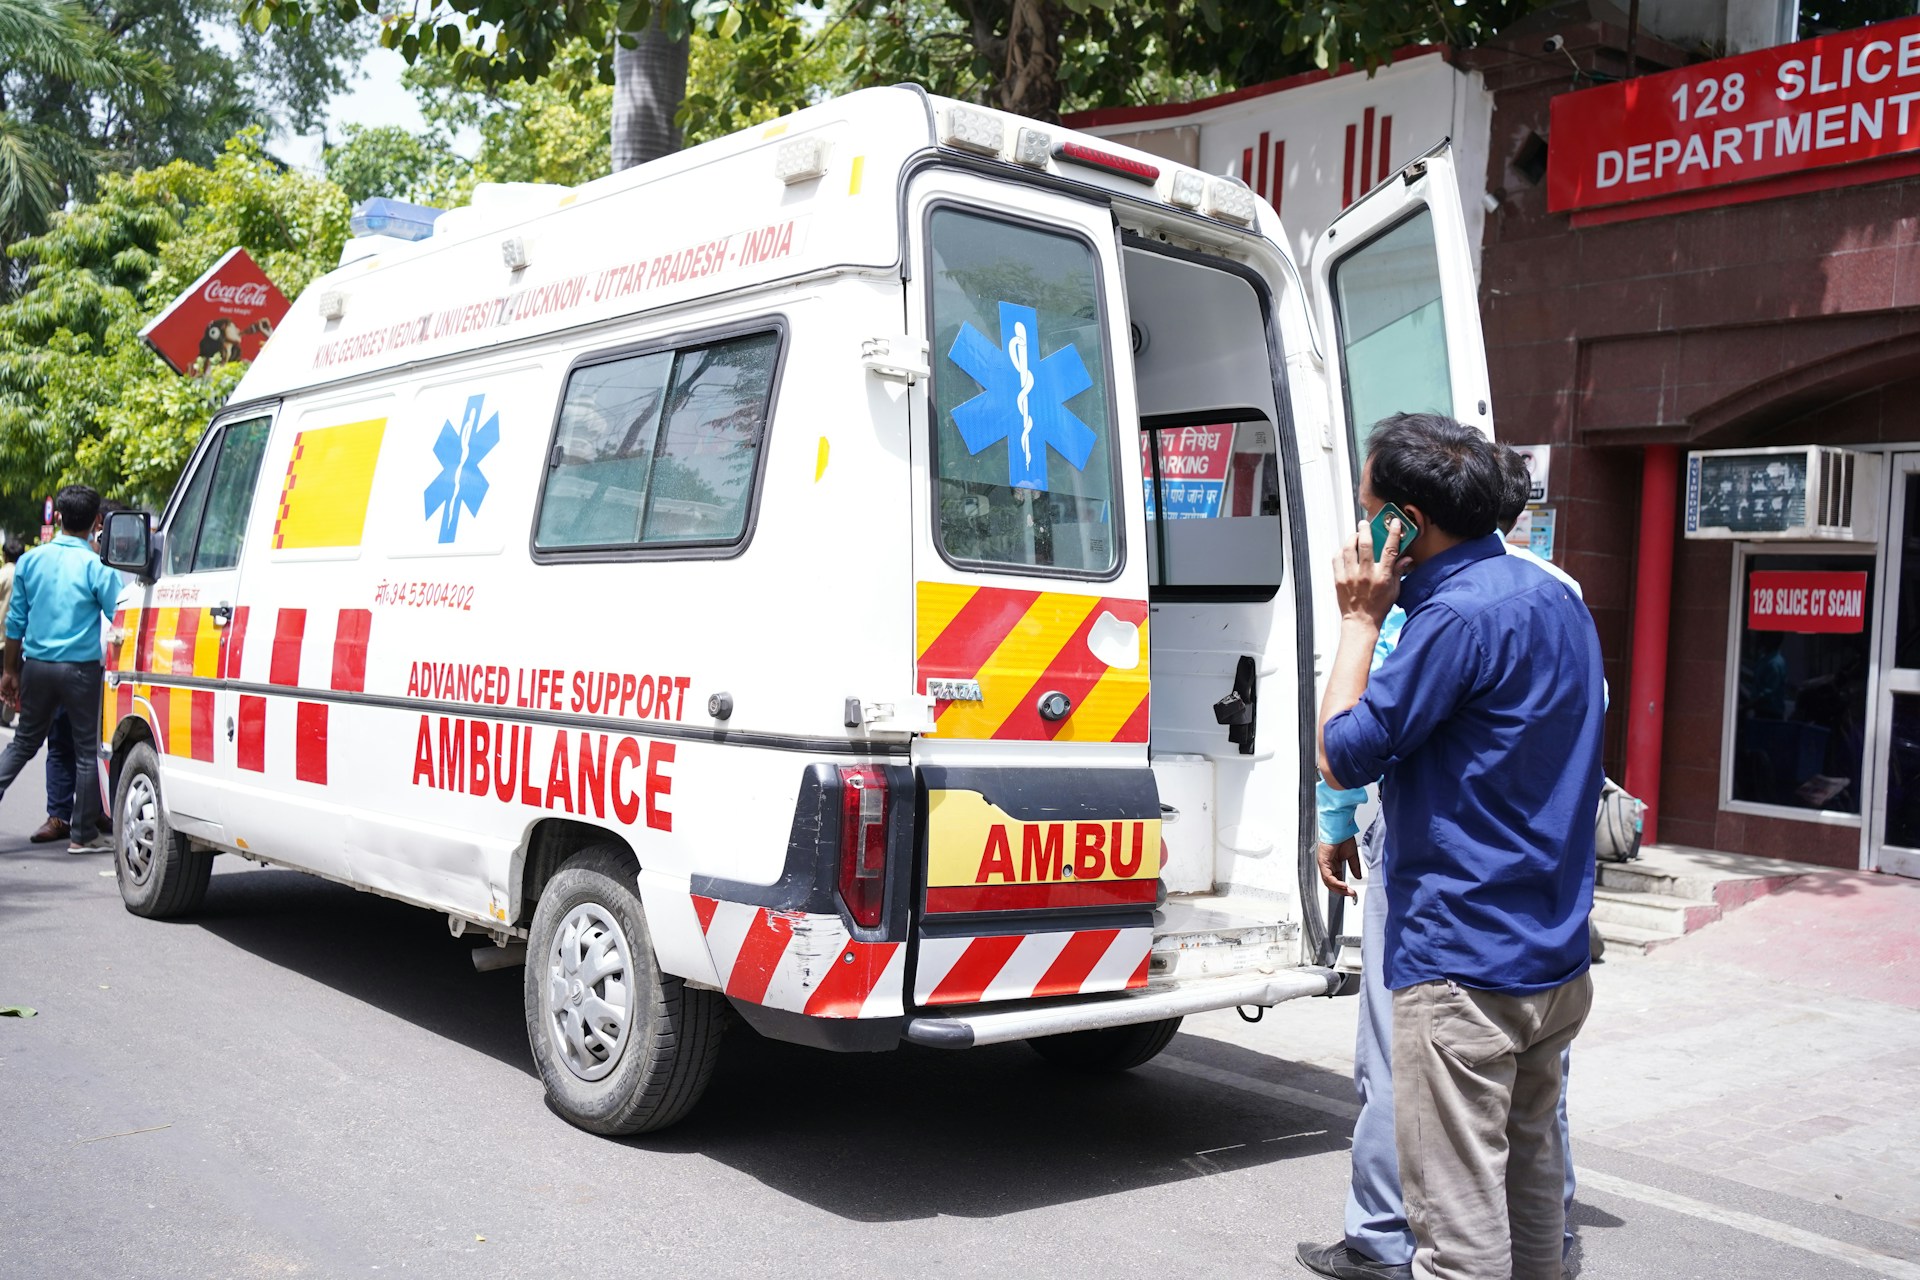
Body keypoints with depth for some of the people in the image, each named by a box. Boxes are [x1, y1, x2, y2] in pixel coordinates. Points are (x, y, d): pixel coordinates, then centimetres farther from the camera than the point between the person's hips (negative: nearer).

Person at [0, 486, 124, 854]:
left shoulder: (30, 560, 3)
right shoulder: (97, 567, -10)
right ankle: (84, 835, 8)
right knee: (89, 750, 5)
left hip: (36, 665, 4)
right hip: (81, 669, -4)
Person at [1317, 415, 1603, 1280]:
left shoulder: (1461, 615, -19)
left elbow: (1343, 756, -13)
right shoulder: (1555, 599, 12)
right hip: (1554, 957, 10)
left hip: (1463, 965, -10)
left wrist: (1360, 620, -5)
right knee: (1529, 1169, 22)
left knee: (1457, 1210, -2)